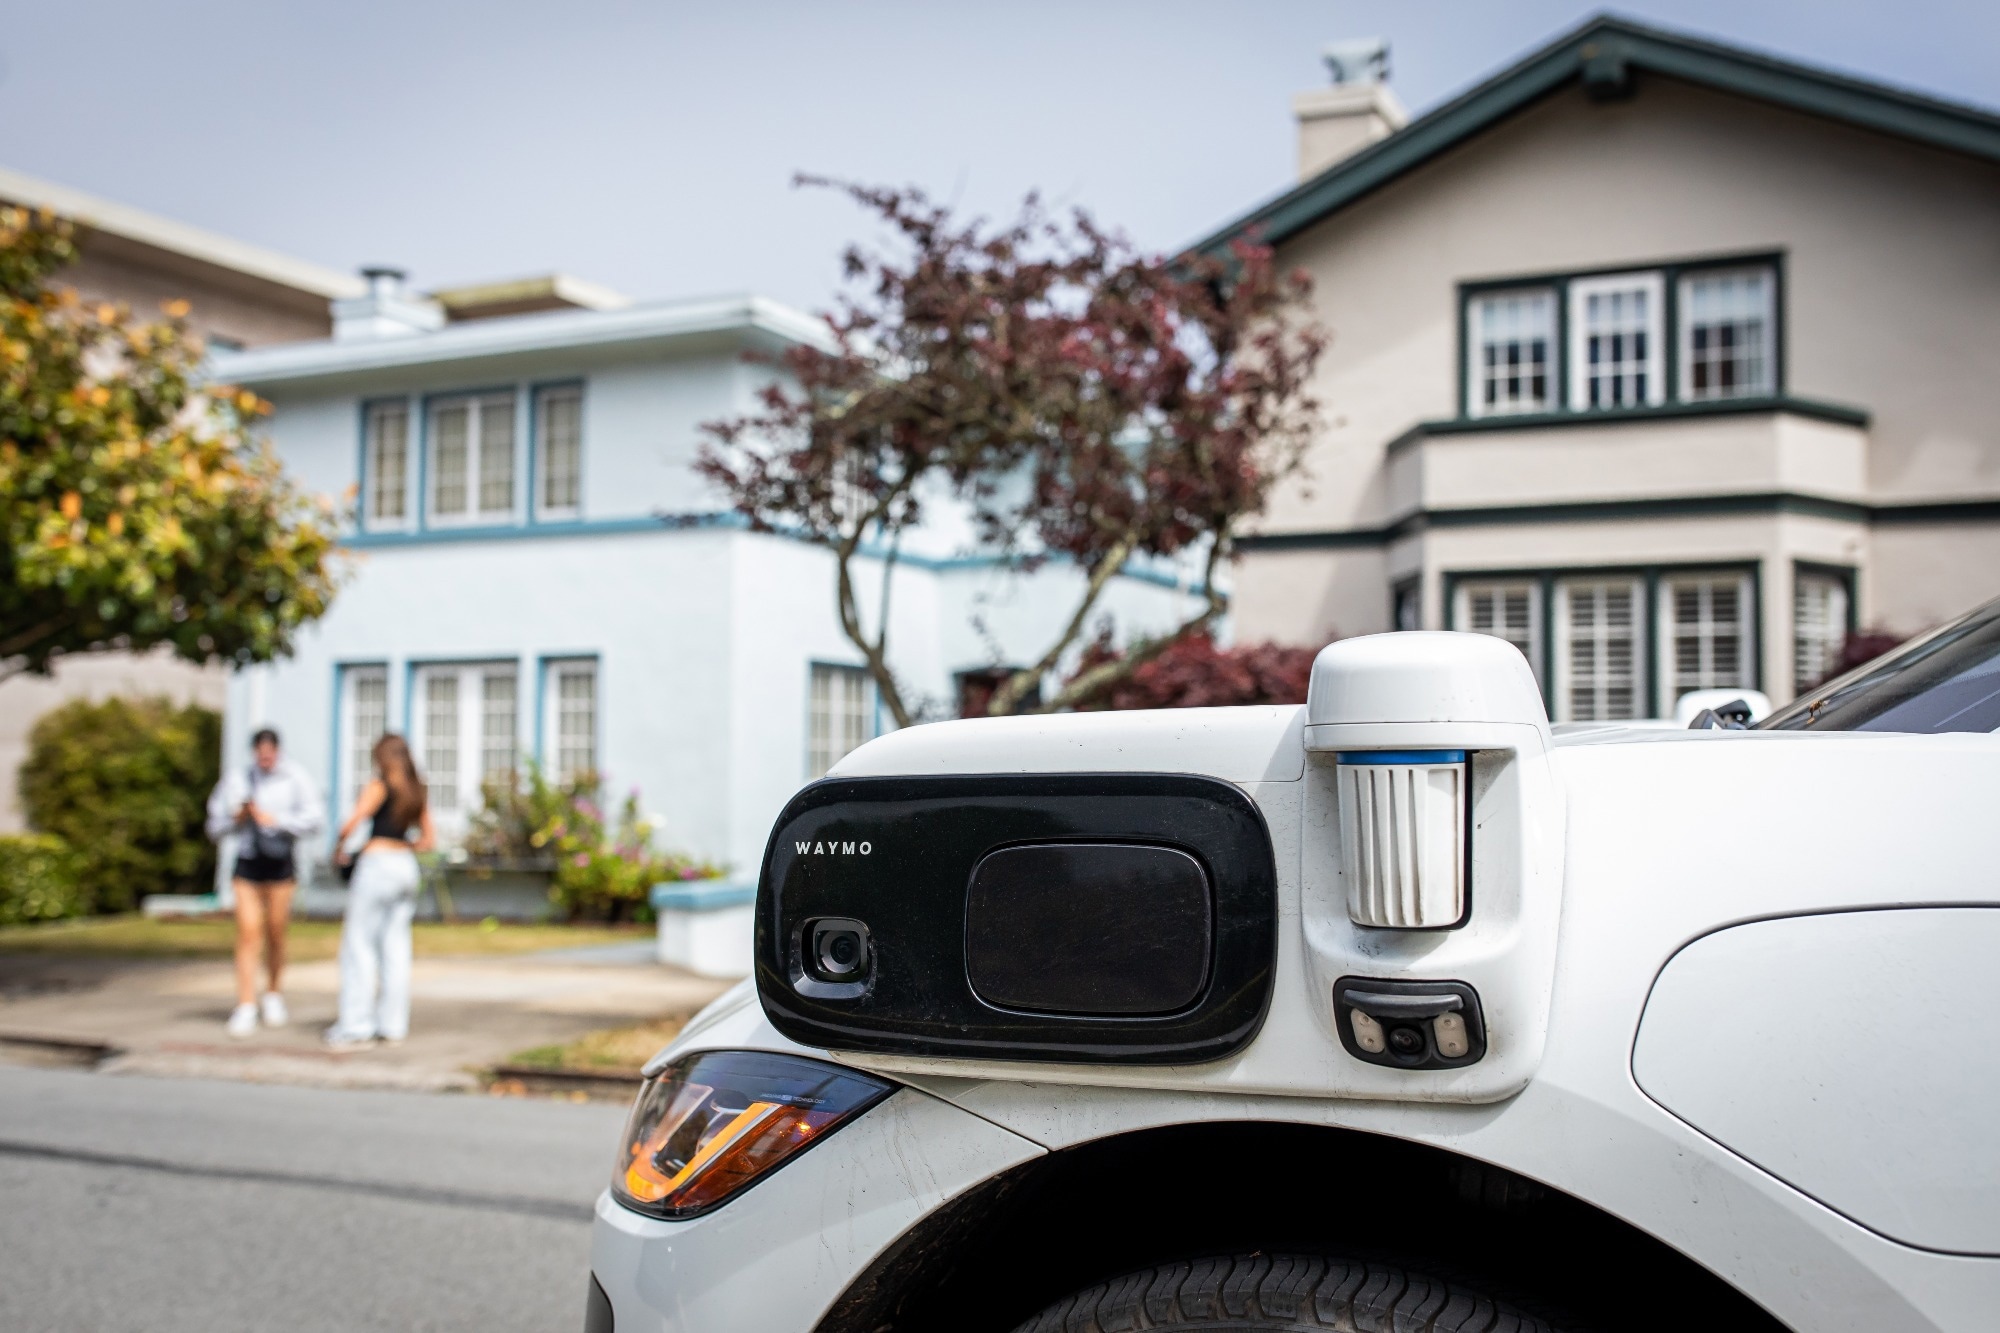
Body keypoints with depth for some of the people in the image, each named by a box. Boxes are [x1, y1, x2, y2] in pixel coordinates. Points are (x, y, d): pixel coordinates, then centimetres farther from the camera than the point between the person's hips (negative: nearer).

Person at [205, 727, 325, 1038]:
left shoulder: (295, 779, -2)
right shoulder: (236, 782, 6)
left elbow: (314, 820, -11)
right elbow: (216, 828, 12)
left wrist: (274, 819, -18)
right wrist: (237, 819, -8)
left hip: (280, 863, -2)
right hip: (247, 863, 2)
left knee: (276, 934, 4)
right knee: (248, 933, -7)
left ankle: (274, 996, 25)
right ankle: (246, 1007, -6)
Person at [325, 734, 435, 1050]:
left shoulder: (379, 786, -7)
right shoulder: (418, 792, 13)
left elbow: (352, 823, -16)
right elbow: (429, 839, 17)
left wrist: (340, 846, 1)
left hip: (376, 865, -7)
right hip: (406, 866, 7)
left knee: (359, 944, -2)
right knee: (395, 946, 8)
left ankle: (356, 1025, -3)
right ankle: (393, 1024, 9)